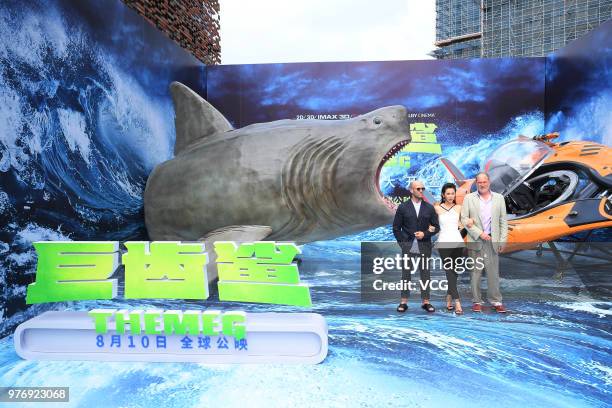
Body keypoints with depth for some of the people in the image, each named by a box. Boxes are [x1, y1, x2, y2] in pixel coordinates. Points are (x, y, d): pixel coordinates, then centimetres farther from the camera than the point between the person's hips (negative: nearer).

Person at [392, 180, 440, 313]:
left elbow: (436, 227, 7)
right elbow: (396, 228, 4)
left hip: (424, 246, 1)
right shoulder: (403, 207, 3)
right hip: (407, 247, -1)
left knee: (425, 274, 4)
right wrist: (402, 242, -3)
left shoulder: (429, 208, 7)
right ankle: (403, 302, 10)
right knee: (406, 274, 3)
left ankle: (426, 302, 14)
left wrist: (425, 234, -8)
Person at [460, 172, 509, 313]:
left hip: (493, 241, 1)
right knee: (475, 272, 4)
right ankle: (477, 301, 12)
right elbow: (464, 219, -2)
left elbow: (503, 221, 8)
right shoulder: (469, 198, 4)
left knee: (493, 272, 2)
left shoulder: (499, 198, 9)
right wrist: (479, 233, -10)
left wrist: (503, 240, 0)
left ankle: (496, 301, 12)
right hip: (475, 241, -1)